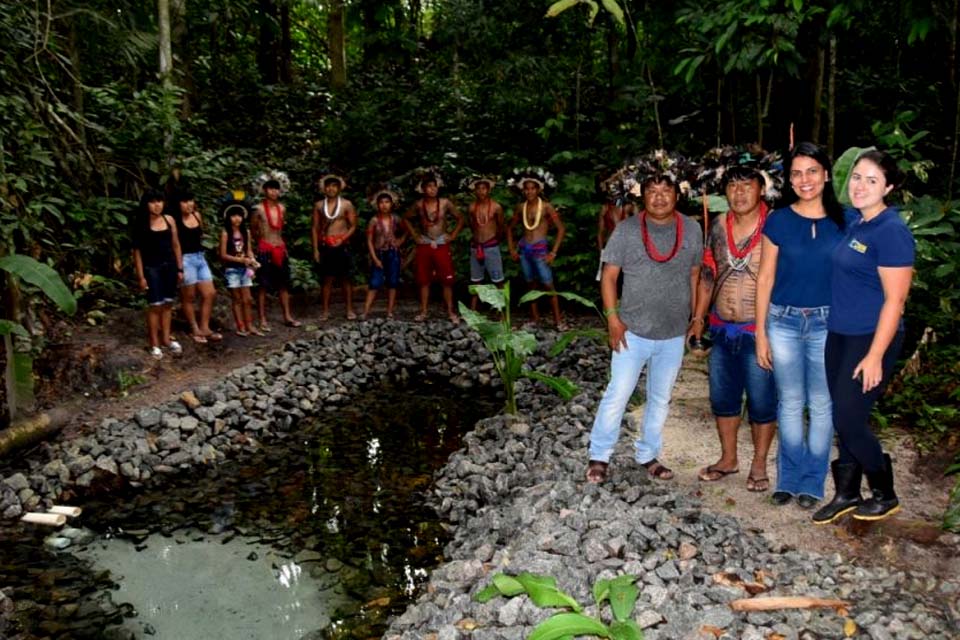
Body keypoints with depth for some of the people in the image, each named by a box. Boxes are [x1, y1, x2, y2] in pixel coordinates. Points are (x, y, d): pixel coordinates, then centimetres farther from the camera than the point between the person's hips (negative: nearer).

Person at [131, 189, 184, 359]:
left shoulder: (169, 220, 4)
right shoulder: (141, 224, -6)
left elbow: (175, 245, 9)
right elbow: (137, 251, -5)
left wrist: (180, 268, 7)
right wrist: (140, 276, -9)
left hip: (169, 265, 4)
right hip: (152, 267, -4)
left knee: (168, 303, 11)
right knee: (155, 305, -3)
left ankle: (166, 338, 23)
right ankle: (155, 344, 6)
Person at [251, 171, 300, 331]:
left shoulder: (282, 208, 5)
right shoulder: (259, 209, -9)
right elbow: (252, 230, 3)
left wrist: (277, 241, 14)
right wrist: (262, 241, 11)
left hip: (280, 249, 5)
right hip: (265, 250, -5)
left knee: (284, 284, 10)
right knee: (263, 286, 0)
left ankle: (287, 317, 19)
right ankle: (263, 320, 6)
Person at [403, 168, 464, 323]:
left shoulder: (445, 203, -3)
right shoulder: (419, 205, 1)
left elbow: (460, 219, 6)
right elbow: (406, 219, 16)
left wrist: (452, 236, 0)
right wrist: (414, 235, 7)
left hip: (442, 245, -1)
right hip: (424, 246, 1)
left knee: (447, 280, -2)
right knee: (424, 280, 4)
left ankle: (450, 312, 5)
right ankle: (423, 312, 12)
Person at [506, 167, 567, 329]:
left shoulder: (546, 207, -7)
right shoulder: (520, 207, 6)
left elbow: (561, 229, -7)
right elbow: (510, 228, 19)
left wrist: (553, 252, -10)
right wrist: (512, 248, 10)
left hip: (540, 249, -4)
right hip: (524, 249, 5)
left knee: (548, 285, -6)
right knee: (531, 285, 11)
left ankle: (558, 320, 0)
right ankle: (534, 317, 20)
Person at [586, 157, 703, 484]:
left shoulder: (691, 228, -1)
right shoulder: (626, 230, -8)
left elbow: (695, 275, 8)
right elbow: (609, 275, -5)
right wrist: (613, 318, -11)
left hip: (674, 334, 3)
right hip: (633, 331, -3)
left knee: (660, 398, 15)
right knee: (617, 394, 1)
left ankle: (648, 455, 31)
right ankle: (599, 456, 16)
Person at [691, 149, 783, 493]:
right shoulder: (718, 226, 4)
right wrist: (698, 318, 11)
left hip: (759, 331, -5)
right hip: (722, 330, 5)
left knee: (762, 402, 8)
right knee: (723, 397, 15)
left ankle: (759, 464, 26)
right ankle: (728, 459, 33)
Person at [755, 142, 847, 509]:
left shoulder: (842, 221, 0)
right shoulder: (778, 221, -1)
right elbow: (765, 278, 1)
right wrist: (761, 333, -1)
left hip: (827, 324, 0)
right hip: (783, 322, 0)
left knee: (821, 405, 7)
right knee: (790, 403, 9)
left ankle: (812, 482, 21)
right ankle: (790, 478, 23)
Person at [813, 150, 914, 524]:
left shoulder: (891, 231, -17)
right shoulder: (852, 220, 7)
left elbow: (895, 300, -18)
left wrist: (875, 356, -20)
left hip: (871, 339, -8)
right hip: (839, 334, 8)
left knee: (849, 420, -2)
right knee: (842, 418, 13)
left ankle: (885, 495, 20)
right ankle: (847, 494, 27)